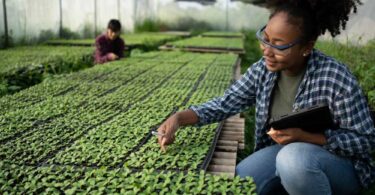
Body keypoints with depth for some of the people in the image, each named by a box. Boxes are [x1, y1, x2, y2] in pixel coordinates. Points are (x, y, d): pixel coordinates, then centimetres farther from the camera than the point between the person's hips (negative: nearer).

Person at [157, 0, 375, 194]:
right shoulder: (263, 70, -9)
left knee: (294, 157, -37)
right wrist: (180, 117, -22)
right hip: (282, 154, 5)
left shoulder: (336, 78, -24)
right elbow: (225, 103, -6)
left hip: (339, 163, -4)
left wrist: (305, 136, -30)